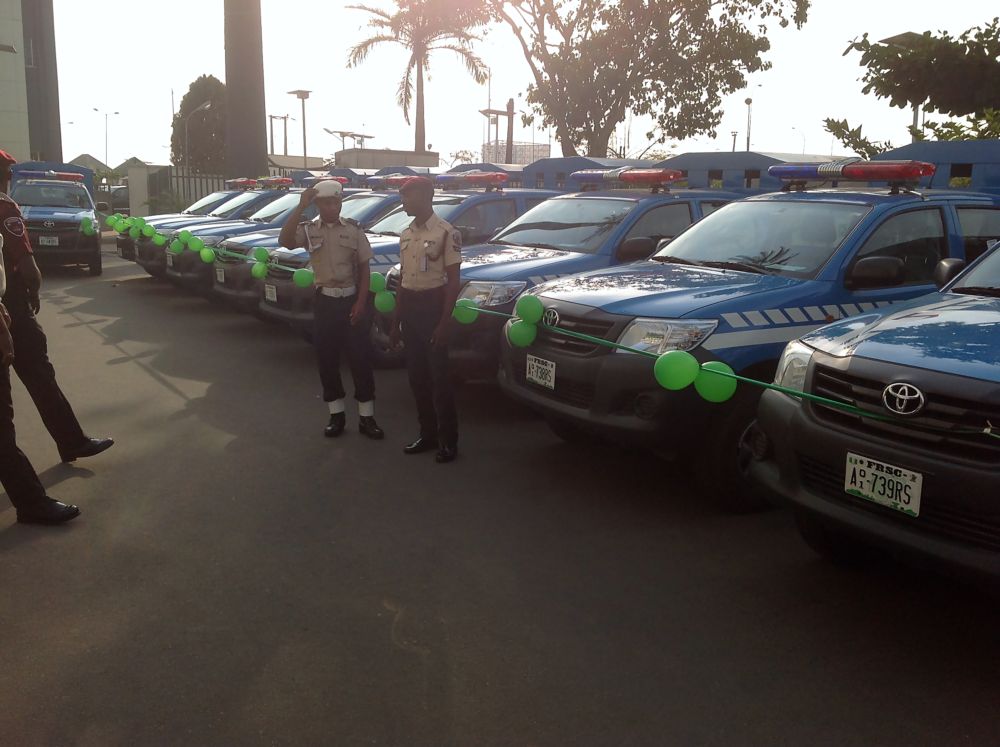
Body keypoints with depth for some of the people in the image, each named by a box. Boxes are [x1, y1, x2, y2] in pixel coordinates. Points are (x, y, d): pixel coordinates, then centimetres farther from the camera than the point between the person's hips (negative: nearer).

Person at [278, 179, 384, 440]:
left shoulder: (354, 231, 2)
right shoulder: (308, 230, 0)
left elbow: (364, 269, 3)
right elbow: (285, 241, -21)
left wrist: (361, 303, -7)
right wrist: (300, 207, -24)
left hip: (352, 300, 0)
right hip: (325, 302, 1)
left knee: (361, 358, 1)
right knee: (327, 359, 6)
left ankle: (366, 417, 10)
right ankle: (337, 415, 20)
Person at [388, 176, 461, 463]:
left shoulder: (446, 233, -9)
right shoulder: (405, 234, 11)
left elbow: (453, 280, -10)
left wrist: (444, 322, -17)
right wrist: (396, 320, 14)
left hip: (432, 305, -7)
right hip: (409, 305, 7)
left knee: (438, 376, -3)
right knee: (416, 375, 10)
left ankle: (448, 440, 7)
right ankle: (428, 433, 21)